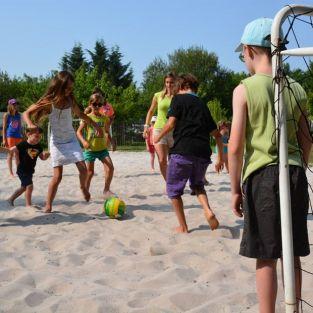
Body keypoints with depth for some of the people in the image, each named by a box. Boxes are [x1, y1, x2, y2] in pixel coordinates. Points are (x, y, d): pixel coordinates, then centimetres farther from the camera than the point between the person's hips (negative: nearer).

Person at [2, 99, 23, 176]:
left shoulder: (18, 115, 10)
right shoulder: (6, 115, -2)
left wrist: (22, 137, 11)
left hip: (18, 136, 4)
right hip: (10, 136, -4)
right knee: (10, 154, -2)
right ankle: (11, 172, 2)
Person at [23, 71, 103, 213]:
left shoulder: (70, 99, -1)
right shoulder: (49, 101, -14)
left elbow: (80, 114, 19)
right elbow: (27, 113, -10)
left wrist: (95, 125, 19)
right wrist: (30, 125, -30)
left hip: (71, 139, 4)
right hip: (57, 142, -4)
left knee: (83, 169, -5)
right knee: (57, 176, -8)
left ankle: (83, 187, 29)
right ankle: (48, 206, 2)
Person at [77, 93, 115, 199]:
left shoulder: (104, 118, 6)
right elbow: (79, 132, -5)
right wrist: (83, 141, -21)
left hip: (102, 148, 3)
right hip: (90, 149, -3)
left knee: (110, 167, -12)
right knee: (90, 172, 3)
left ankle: (106, 190, 1)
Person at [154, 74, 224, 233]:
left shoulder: (179, 99, 5)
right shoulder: (202, 105, 22)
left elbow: (171, 123, -7)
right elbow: (217, 134, 22)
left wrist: (158, 136, 11)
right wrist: (220, 157, 30)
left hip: (183, 151, -5)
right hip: (203, 153, 5)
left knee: (173, 189, 12)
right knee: (197, 185, 27)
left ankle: (183, 227, 13)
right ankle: (208, 211, 1)